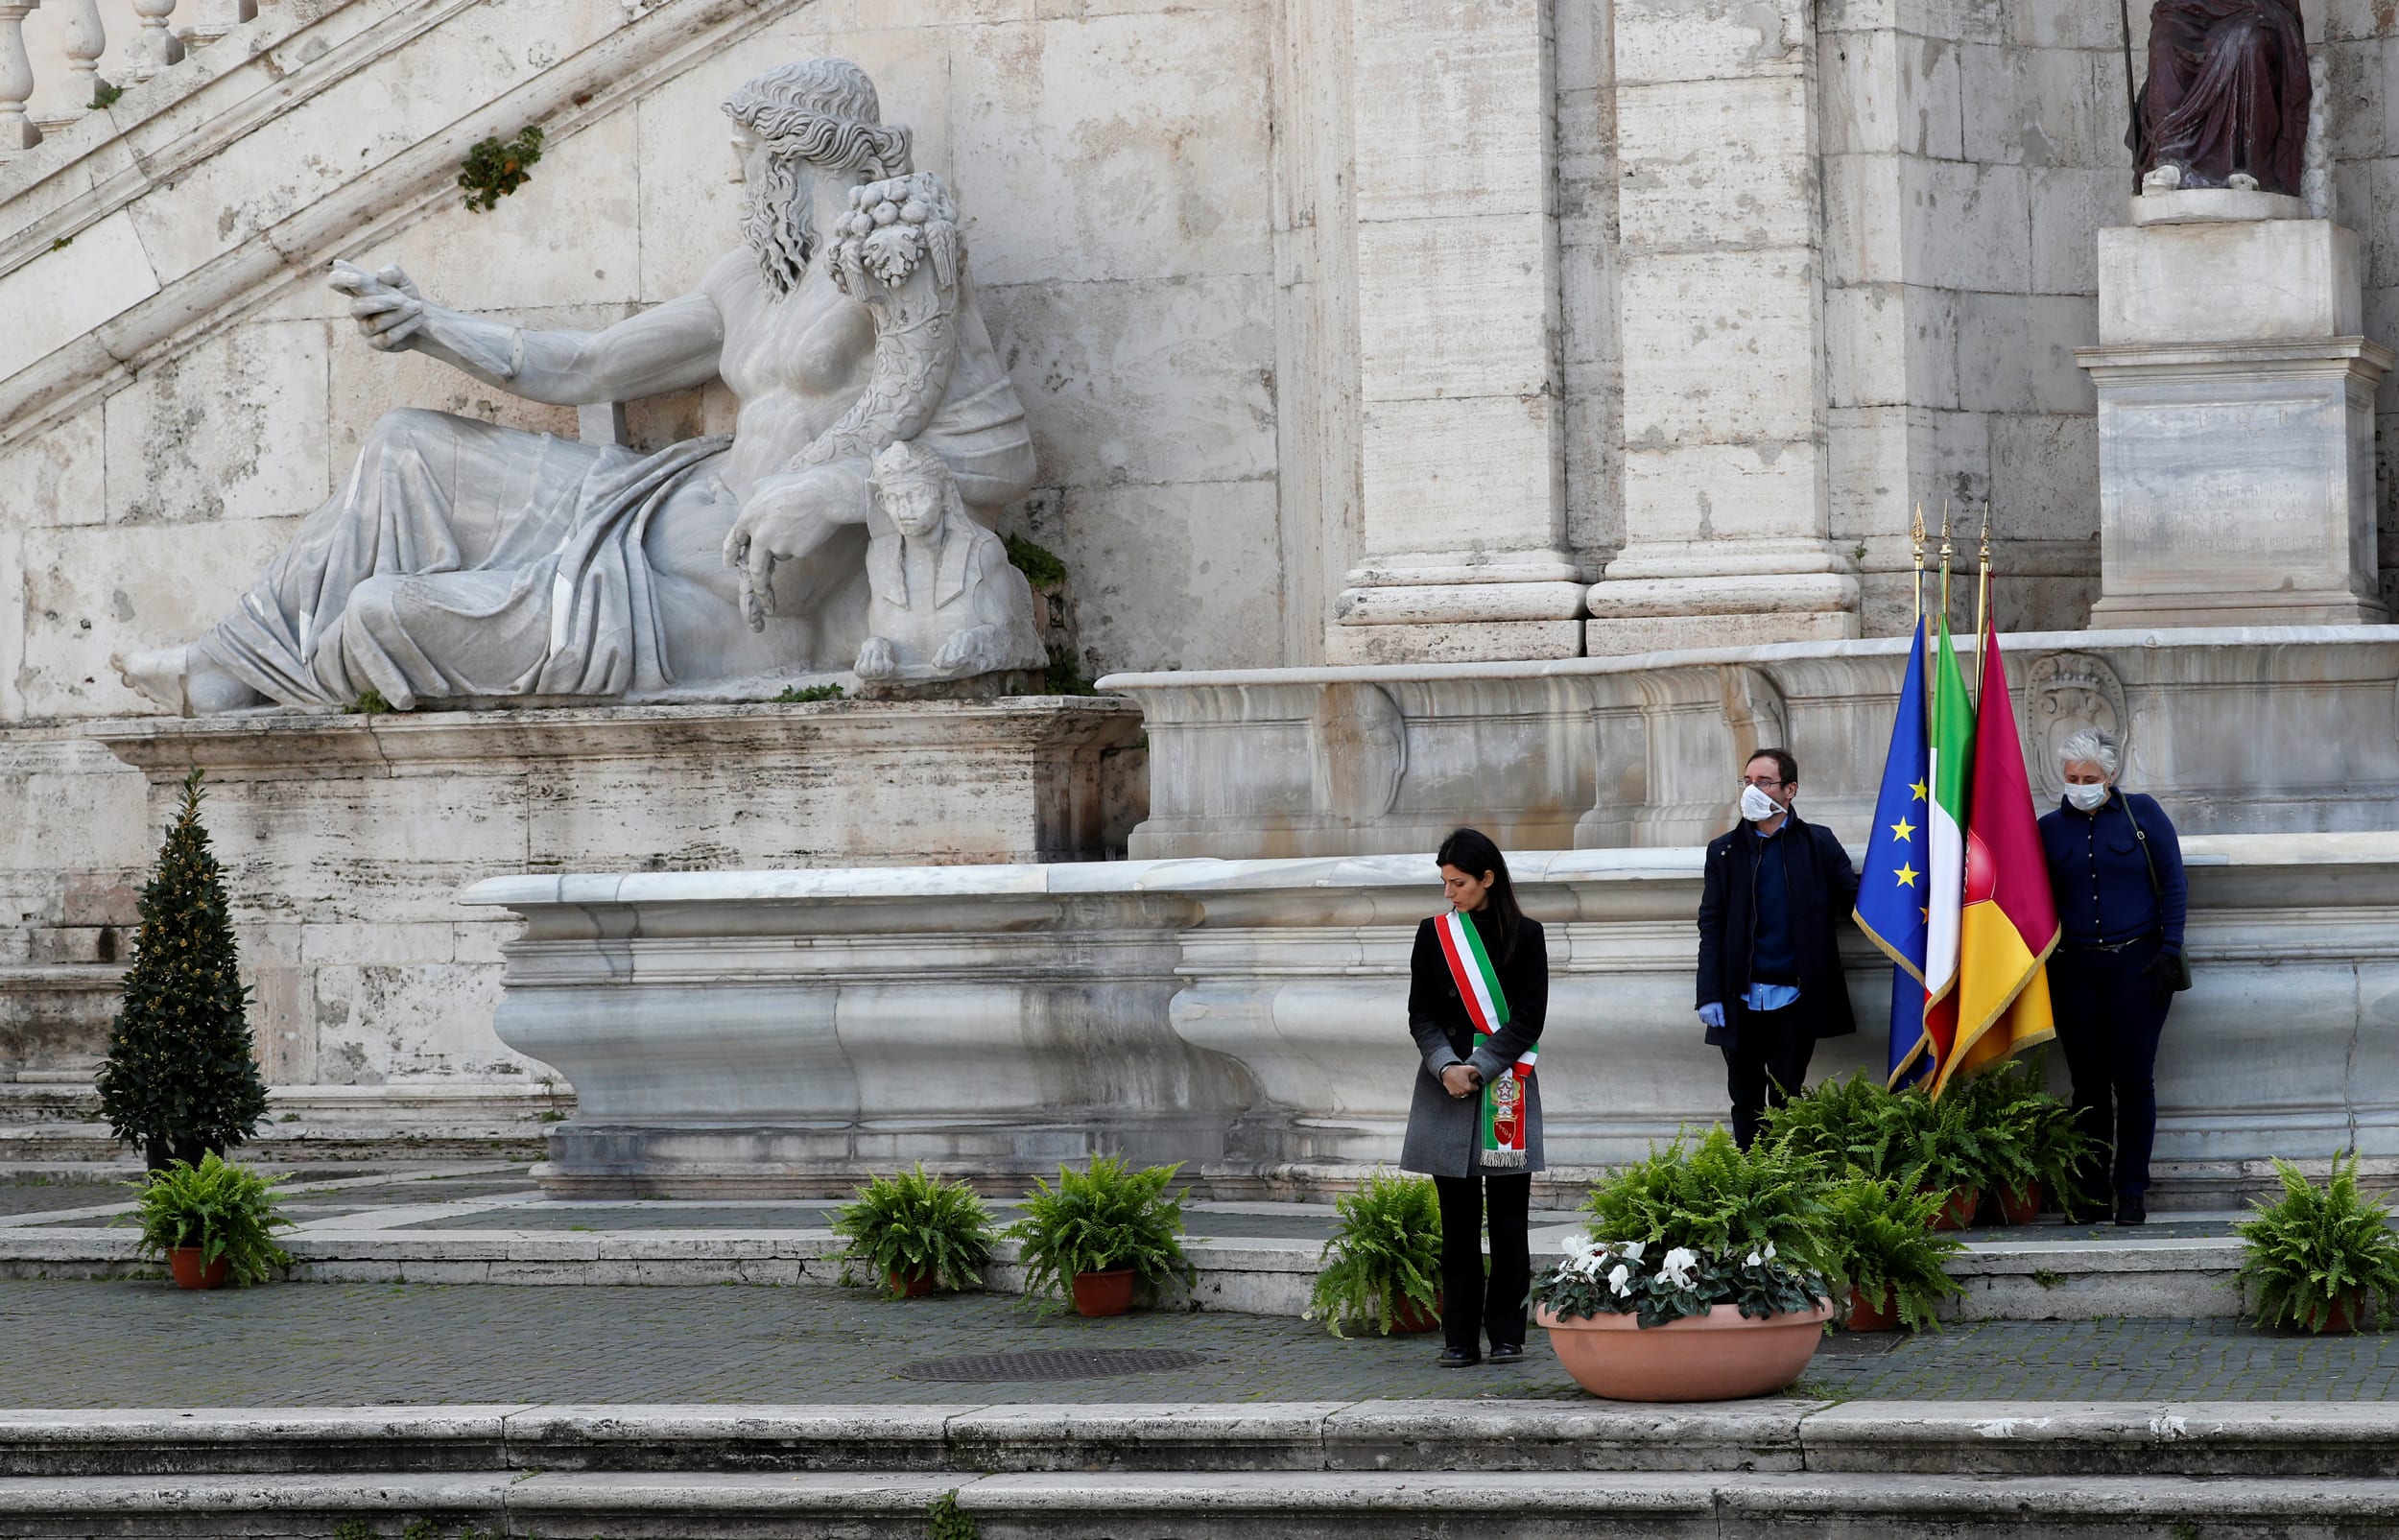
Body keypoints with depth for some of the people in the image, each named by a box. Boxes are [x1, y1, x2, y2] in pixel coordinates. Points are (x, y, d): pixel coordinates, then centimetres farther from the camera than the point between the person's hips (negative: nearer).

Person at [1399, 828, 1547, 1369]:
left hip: (1506, 1088, -2)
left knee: (1508, 1218, -1)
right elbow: (1420, 1015, 6)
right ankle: (1460, 1338, 6)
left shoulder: (1525, 937, 1)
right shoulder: (1433, 935, 8)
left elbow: (1528, 1019, -4)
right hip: (1445, 1090, 2)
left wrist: (1479, 1069, -12)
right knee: (1458, 1219, 3)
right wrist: (1447, 1067, -11)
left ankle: (1506, 1334, 6)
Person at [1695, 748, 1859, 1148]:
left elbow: (1854, 898, -2)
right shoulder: (1726, 852, 9)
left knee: (1787, 1103, 1)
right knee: (1746, 1102, 6)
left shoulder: (1818, 844, 4)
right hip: (1741, 1001, 2)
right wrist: (1709, 995, -5)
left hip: (1794, 999, -2)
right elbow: (1711, 927, 5)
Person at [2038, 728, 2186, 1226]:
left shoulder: (2142, 814, 1)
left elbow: (2173, 885, 1)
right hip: (2075, 971, 2)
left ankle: (2132, 1192, 2)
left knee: (2134, 1080, -4)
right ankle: (2092, 1191, 8)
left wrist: (2169, 951, -6)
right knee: (2088, 1084, 3)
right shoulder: (2050, 828, 8)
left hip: (2136, 965, -2)